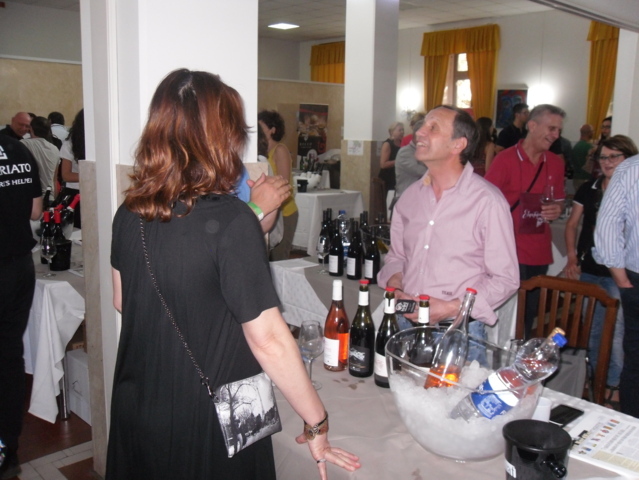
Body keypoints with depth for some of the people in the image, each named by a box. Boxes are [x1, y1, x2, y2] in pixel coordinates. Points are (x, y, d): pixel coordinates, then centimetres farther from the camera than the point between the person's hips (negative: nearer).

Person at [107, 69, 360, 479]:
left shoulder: (130, 213, -4)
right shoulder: (231, 219, -23)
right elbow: (268, 339, -23)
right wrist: (318, 425, -11)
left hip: (135, 412, 6)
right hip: (208, 428, -6)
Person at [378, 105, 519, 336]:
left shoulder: (488, 201, -11)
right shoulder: (410, 196, 6)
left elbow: (505, 279, -8)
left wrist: (452, 308, -17)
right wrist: (395, 287, -3)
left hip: (458, 330, -4)